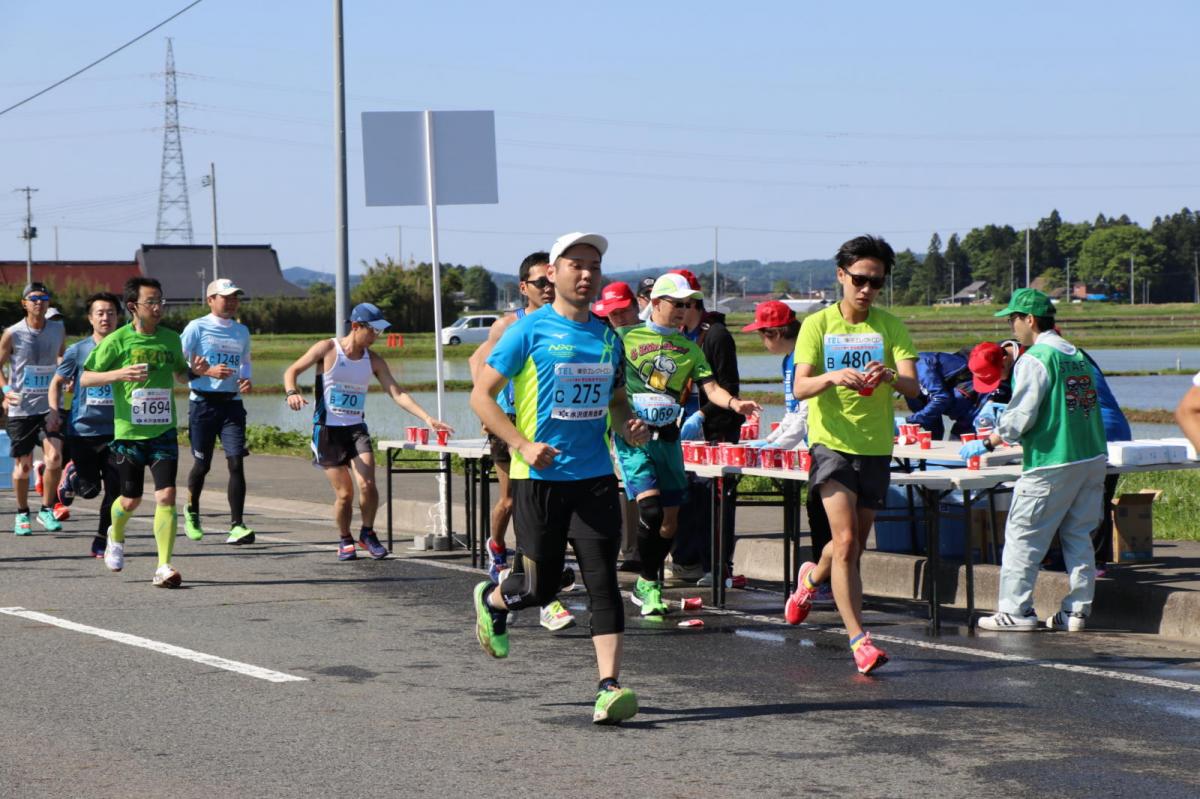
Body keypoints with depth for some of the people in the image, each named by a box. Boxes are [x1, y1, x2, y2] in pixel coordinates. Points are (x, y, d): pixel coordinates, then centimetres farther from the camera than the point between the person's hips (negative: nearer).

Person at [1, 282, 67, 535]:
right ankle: (22, 514, 24)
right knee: (23, 465, 5)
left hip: (50, 407, 2)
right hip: (21, 408, -2)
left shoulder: (58, 331, 4)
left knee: (54, 457, -16)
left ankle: (46, 510, 0)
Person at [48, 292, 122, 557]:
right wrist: (55, 411, -2)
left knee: (114, 489, -5)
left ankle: (102, 540, 11)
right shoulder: (77, 351, 0)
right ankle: (71, 476, 34)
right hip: (82, 429, -1)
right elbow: (57, 382, 11)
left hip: (115, 431, 1)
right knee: (89, 489, -1)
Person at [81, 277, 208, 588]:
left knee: (166, 495, -12)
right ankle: (116, 537, 43)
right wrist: (118, 374, -21)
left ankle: (164, 567, -10)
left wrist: (193, 371, -1)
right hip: (128, 432, -2)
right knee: (131, 500, 8)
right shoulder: (117, 340, -6)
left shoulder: (170, 339, 6)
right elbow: (85, 378, -4)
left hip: (163, 432, 2)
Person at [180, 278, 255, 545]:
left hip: (231, 403, 3)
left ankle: (236, 525, -13)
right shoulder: (197, 327, -4)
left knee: (236, 462, -11)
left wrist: (245, 379, 5)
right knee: (202, 464, 6)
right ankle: (192, 511, 34)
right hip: (203, 402, -3)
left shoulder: (242, 331, 12)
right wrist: (208, 371, -18)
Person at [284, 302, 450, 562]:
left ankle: (367, 533, 7)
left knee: (367, 485, -17)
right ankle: (345, 540, 20)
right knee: (344, 493, -5)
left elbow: (397, 393, 0)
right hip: (327, 430, -3)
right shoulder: (327, 349, -7)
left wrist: (427, 418, -10)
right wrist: (291, 392, -26)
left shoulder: (373, 360, 4)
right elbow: (291, 371, -3)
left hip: (356, 429, 3)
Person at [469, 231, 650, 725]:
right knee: (540, 587, 4)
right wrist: (523, 444, -16)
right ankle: (491, 599, 38)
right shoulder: (529, 331, -5)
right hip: (539, 478, -4)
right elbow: (481, 395, -5)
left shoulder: (607, 337, 11)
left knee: (603, 581, -7)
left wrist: (630, 428, 2)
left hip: (595, 476, 4)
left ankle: (608, 688, -8)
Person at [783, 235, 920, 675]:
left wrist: (890, 376, -32)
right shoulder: (817, 325, -1)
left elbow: (913, 386, -9)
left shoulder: (890, 326, 2)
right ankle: (859, 639, -15)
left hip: (876, 446, 3)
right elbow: (800, 387, -10)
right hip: (832, 442, -3)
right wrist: (832, 377, -31)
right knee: (846, 542, -16)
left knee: (854, 546, 14)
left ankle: (812, 578, 47)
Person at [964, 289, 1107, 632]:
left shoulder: (1034, 360, -11)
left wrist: (986, 443, -1)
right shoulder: (1078, 356, 13)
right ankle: (1077, 610, 11)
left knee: (1023, 535, 1)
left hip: (1051, 463, -8)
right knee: (1078, 536, 12)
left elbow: (1020, 417, -15)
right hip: (1092, 459, 8)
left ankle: (1015, 611, 1)